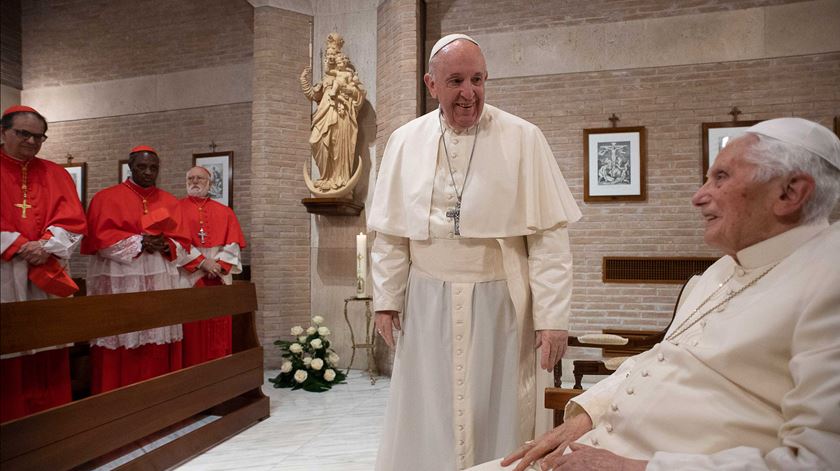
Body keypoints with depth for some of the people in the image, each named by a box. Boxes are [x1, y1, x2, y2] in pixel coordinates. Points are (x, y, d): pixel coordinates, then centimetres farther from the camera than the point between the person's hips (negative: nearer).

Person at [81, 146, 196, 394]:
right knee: (121, 342, -6)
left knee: (159, 344, 2)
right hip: (120, 283, -3)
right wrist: (139, 242, -14)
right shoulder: (107, 197, 5)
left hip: (161, 282, 4)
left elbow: (183, 242, 11)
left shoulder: (170, 202, 15)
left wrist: (165, 245, -10)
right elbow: (101, 237, -6)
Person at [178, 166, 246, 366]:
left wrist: (220, 265, -10)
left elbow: (233, 243, 6)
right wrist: (202, 262, -13)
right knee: (192, 330, -3)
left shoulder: (224, 212, 14)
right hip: (188, 276, -2)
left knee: (219, 331, 4)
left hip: (219, 278, 2)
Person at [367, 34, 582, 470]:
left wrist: (552, 317, -10)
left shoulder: (523, 139, -4)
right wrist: (386, 299, 4)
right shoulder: (405, 142, 4)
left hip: (500, 302, -2)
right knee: (426, 422, 12)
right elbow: (391, 233, 6)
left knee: (499, 416, 9)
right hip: (427, 303, 2)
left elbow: (549, 235, -7)